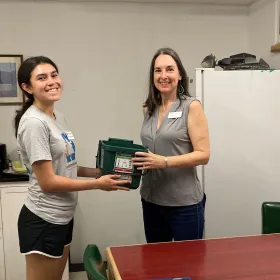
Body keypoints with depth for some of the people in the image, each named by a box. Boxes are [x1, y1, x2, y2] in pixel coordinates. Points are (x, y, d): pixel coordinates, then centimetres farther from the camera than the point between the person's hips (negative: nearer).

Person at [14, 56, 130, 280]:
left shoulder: (58, 118, 6)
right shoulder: (34, 123, -21)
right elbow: (48, 182, -22)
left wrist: (95, 171, 2)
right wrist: (97, 184, -15)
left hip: (62, 217, 9)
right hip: (43, 221, -9)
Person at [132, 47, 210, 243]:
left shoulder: (191, 106, -9)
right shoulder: (149, 109, 7)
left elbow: (203, 155, -13)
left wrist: (164, 161, -23)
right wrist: (135, 159, -2)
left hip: (184, 203, -5)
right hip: (151, 200, 6)